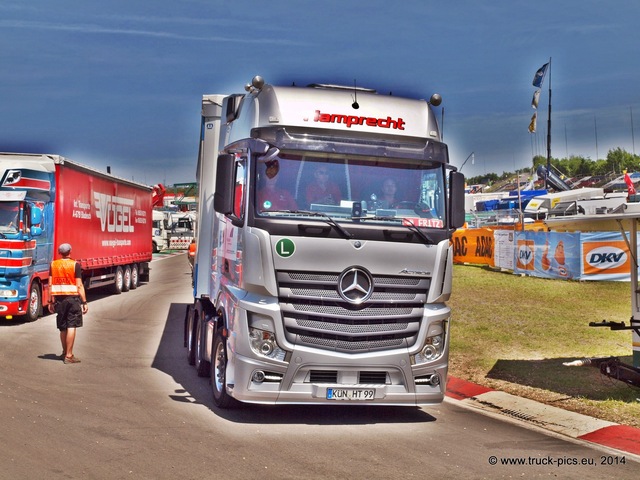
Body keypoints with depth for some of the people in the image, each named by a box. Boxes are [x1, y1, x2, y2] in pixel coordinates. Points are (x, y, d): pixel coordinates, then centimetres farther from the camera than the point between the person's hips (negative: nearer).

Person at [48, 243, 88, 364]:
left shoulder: (53, 264, 7)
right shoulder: (75, 265, -5)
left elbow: (50, 284, 6)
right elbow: (79, 285, -8)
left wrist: (51, 301, 12)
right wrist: (84, 302, -5)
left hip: (58, 298, 5)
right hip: (72, 297, -4)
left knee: (62, 328, 15)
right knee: (71, 326, -3)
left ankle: (65, 352, 30)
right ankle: (69, 355, -5)